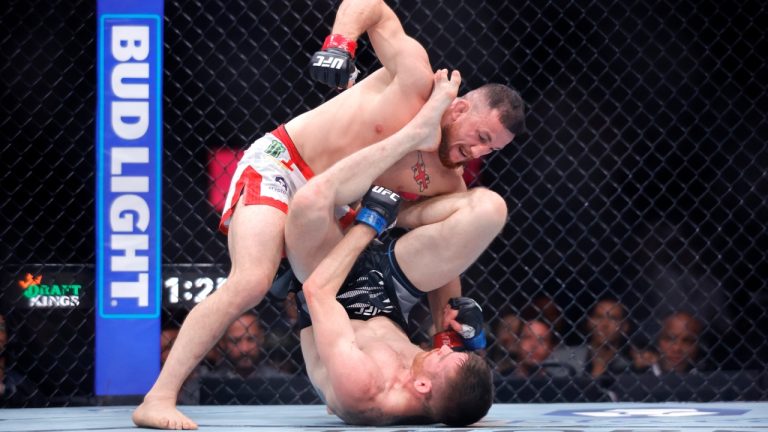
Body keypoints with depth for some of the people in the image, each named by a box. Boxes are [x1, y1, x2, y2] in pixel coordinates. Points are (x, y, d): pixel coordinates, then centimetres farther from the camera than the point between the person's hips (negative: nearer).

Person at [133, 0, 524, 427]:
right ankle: (159, 399, -28)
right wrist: (340, 44, -27)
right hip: (277, 166, -8)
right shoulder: (417, 80, -16)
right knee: (251, 283, -26)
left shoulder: (448, 184, 0)